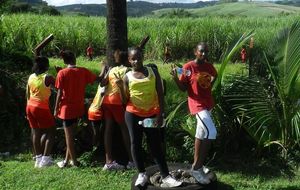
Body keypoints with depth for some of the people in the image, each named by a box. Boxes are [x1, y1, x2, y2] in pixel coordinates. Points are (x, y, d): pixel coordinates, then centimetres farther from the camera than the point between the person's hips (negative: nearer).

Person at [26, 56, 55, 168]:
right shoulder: (47, 78, -15)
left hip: (30, 107, 7)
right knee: (50, 132, 5)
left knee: (35, 132, 12)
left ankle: (38, 158, 18)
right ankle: (45, 158, -2)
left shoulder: (31, 77, 5)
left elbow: (27, 94, 10)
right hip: (42, 108, -7)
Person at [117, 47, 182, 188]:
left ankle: (165, 176, 0)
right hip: (133, 114, 1)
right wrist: (121, 87, -13)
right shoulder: (127, 77, 2)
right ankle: (142, 174, 16)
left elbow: (160, 94, 1)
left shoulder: (153, 72, 2)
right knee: (135, 143, 3)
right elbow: (125, 100, 3)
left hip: (152, 114, -1)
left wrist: (161, 114, -6)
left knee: (156, 145, 0)